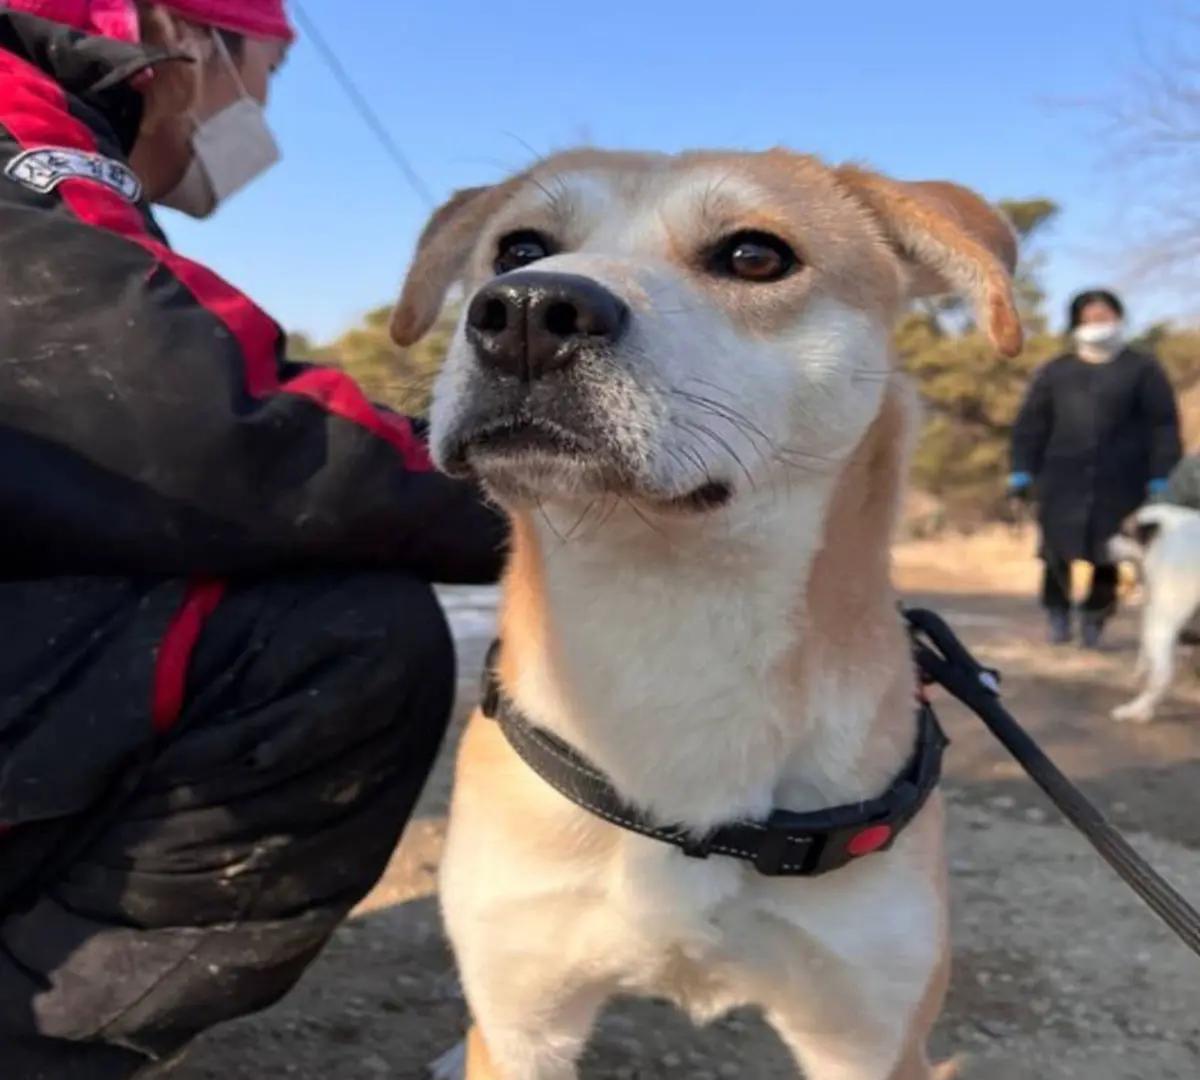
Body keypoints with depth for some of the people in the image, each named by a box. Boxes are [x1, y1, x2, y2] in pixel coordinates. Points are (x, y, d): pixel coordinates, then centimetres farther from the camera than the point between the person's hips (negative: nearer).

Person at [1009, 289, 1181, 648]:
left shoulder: (1143, 369, 8)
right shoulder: (1056, 372, 13)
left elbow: (1163, 426, 3)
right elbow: (1031, 424, 10)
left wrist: (1161, 477, -6)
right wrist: (1022, 471, 0)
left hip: (1119, 481, -1)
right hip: (1063, 479, 1)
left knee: (1106, 557, 1)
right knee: (1058, 550, -3)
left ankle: (1094, 620, 15)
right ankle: (1057, 613, 14)